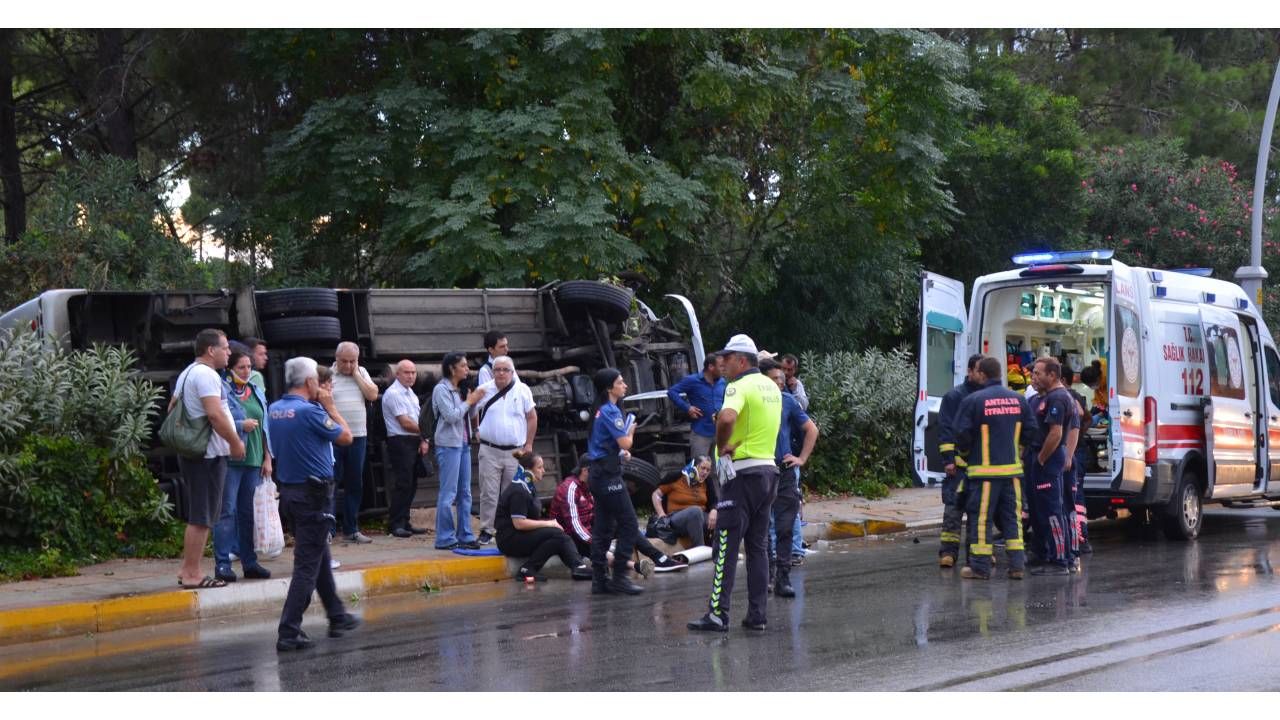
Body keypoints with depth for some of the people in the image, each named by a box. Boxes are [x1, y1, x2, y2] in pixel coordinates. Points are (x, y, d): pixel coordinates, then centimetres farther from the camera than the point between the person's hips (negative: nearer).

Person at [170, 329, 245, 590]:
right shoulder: (206, 375, -15)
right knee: (202, 518, -7)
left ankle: (187, 571, 18)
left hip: (192, 451, 10)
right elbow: (215, 414, -24)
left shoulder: (187, 374, 18)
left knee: (197, 516, 15)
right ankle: (192, 574, -7)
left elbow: (172, 408, 25)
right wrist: (236, 442, -16)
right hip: (209, 455, -10)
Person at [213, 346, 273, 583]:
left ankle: (250, 562, 16)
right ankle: (222, 563, -5)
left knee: (249, 511, 10)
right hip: (229, 459, -7)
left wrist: (267, 457, 16)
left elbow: (264, 426, 20)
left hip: (253, 460, 7)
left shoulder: (256, 392, 16)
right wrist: (241, 425, -17)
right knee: (227, 510, -7)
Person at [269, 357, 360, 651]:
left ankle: (337, 617, 34)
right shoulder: (310, 411, -18)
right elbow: (346, 437, -7)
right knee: (307, 565, -6)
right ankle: (288, 633, -10)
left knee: (320, 558, 22)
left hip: (288, 491, 9)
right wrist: (330, 406, 2)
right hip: (313, 494, -9)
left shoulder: (274, 410, 5)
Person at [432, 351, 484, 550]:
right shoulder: (441, 389, -9)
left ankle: (465, 536, 13)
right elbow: (451, 416, -17)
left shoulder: (458, 390, 16)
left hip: (463, 444, 9)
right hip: (448, 444, -9)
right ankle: (445, 539, -6)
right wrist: (469, 402, -9)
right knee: (448, 493, -8)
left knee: (465, 493, 9)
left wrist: (474, 402, 3)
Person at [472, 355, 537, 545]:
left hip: (515, 451, 0)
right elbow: (470, 415, 14)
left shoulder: (522, 391, 3)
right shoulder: (483, 391, 3)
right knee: (489, 493, -3)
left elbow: (532, 417, 8)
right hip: (490, 451, 0)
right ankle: (487, 531, 3)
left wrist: (528, 445, 4)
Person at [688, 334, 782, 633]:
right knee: (758, 546, 11)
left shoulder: (740, 386, -13)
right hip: (769, 470, 8)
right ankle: (757, 614, 9)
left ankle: (718, 614, -7)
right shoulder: (772, 387, 14)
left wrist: (722, 446, -15)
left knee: (726, 545, -5)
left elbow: (727, 417, -32)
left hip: (742, 473, -8)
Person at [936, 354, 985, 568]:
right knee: (953, 507, -6)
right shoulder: (954, 396, -1)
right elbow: (946, 430, -4)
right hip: (960, 462, -5)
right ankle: (948, 551, -5)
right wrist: (948, 459, -11)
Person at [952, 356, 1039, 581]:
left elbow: (961, 433, -11)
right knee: (1011, 516, 12)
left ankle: (980, 567, 3)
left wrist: (964, 452, 9)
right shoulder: (1018, 400, 5)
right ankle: (1017, 565, 10)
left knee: (981, 517, 1)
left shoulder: (973, 401, -11)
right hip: (1012, 468, 5)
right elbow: (1032, 430, 7)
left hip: (985, 469, -5)